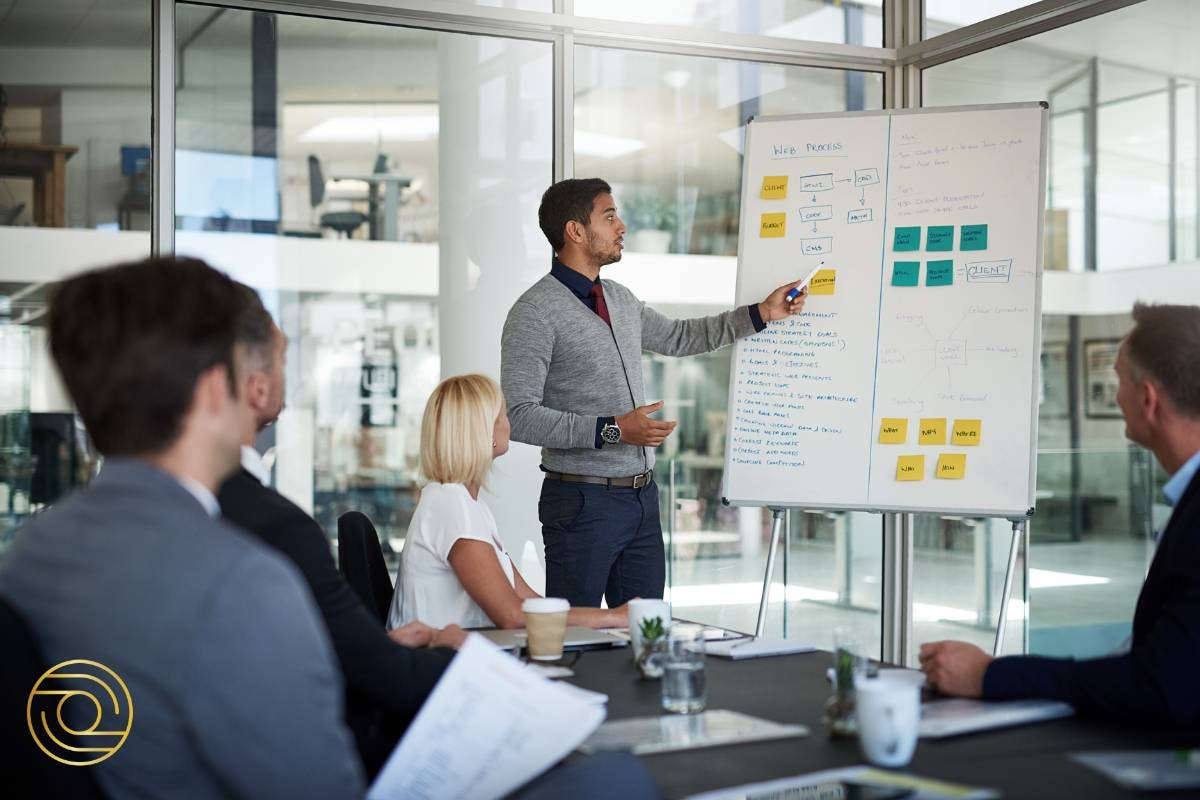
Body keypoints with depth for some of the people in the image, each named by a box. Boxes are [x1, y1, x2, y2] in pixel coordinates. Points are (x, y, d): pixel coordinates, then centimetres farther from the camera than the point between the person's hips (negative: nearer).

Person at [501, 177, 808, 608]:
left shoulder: (620, 299, 13)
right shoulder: (535, 312, -12)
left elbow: (677, 337, 29)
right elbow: (520, 416, -18)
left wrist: (762, 313, 24)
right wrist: (612, 430, -23)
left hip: (642, 495, 8)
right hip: (583, 502, -7)